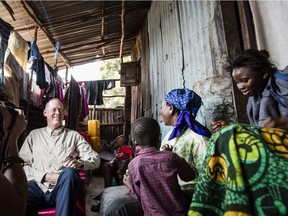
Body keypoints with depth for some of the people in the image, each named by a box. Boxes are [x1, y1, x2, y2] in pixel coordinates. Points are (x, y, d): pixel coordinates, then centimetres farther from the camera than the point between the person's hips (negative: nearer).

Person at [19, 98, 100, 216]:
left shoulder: (73, 135, 13)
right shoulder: (34, 134, 18)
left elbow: (95, 159, 7)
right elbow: (22, 163, 8)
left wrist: (79, 163, -16)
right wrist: (45, 176, -8)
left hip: (63, 188, 1)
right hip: (38, 186, 0)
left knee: (70, 172, -34)